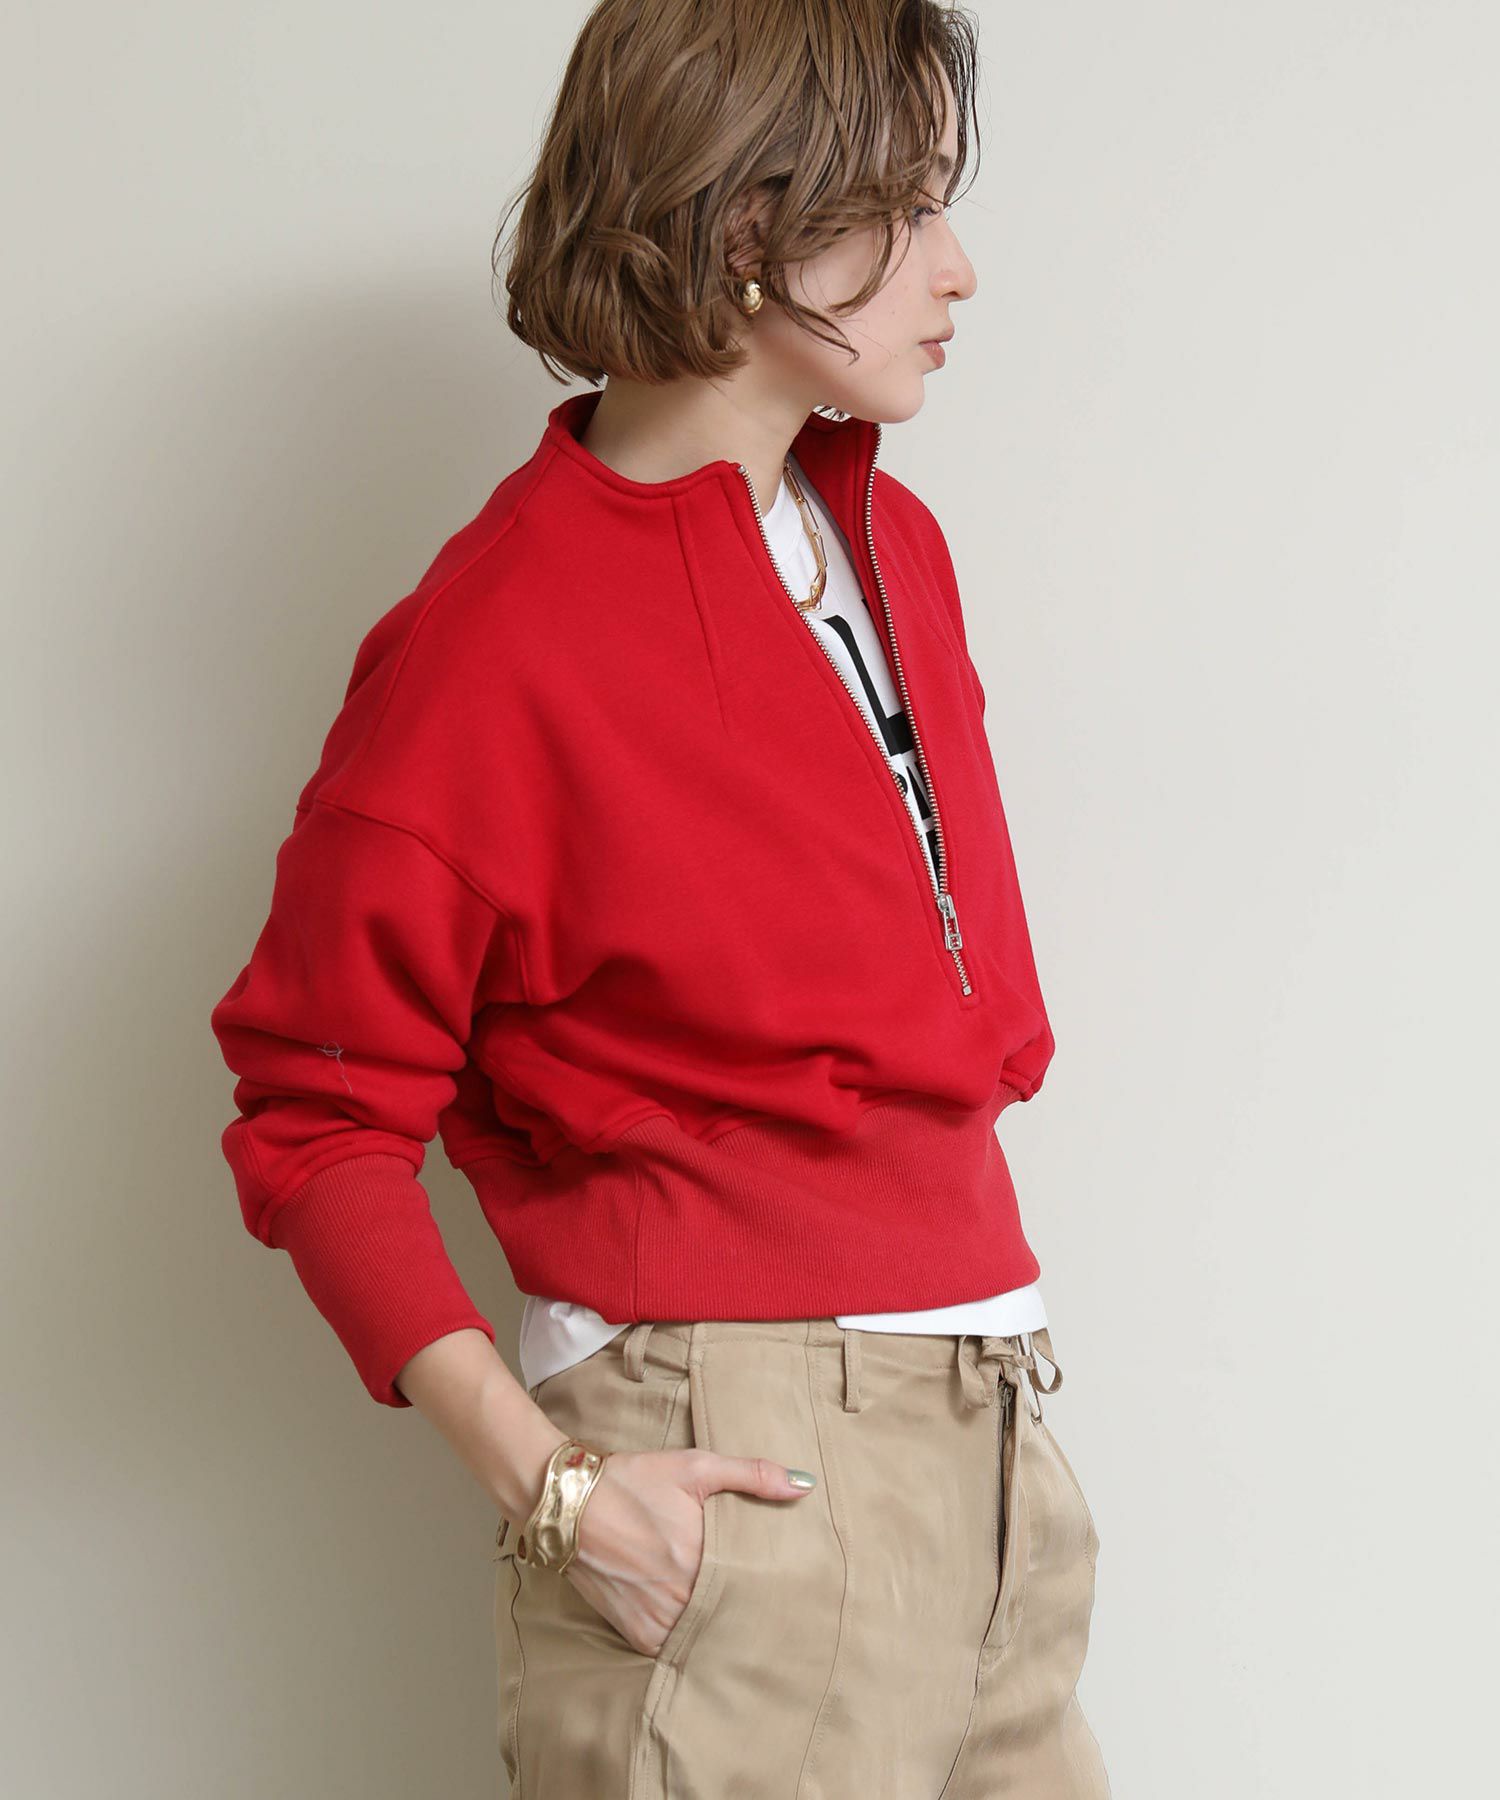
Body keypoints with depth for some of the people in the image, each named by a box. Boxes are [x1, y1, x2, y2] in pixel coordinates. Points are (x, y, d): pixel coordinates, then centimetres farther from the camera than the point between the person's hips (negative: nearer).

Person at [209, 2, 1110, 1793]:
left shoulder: (897, 543, 12)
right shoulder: (494, 643, -11)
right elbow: (315, 1117, -8)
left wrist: (987, 1343, 11)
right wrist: (548, 1484, -16)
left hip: (988, 1446, 7)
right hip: (730, 1485, -7)